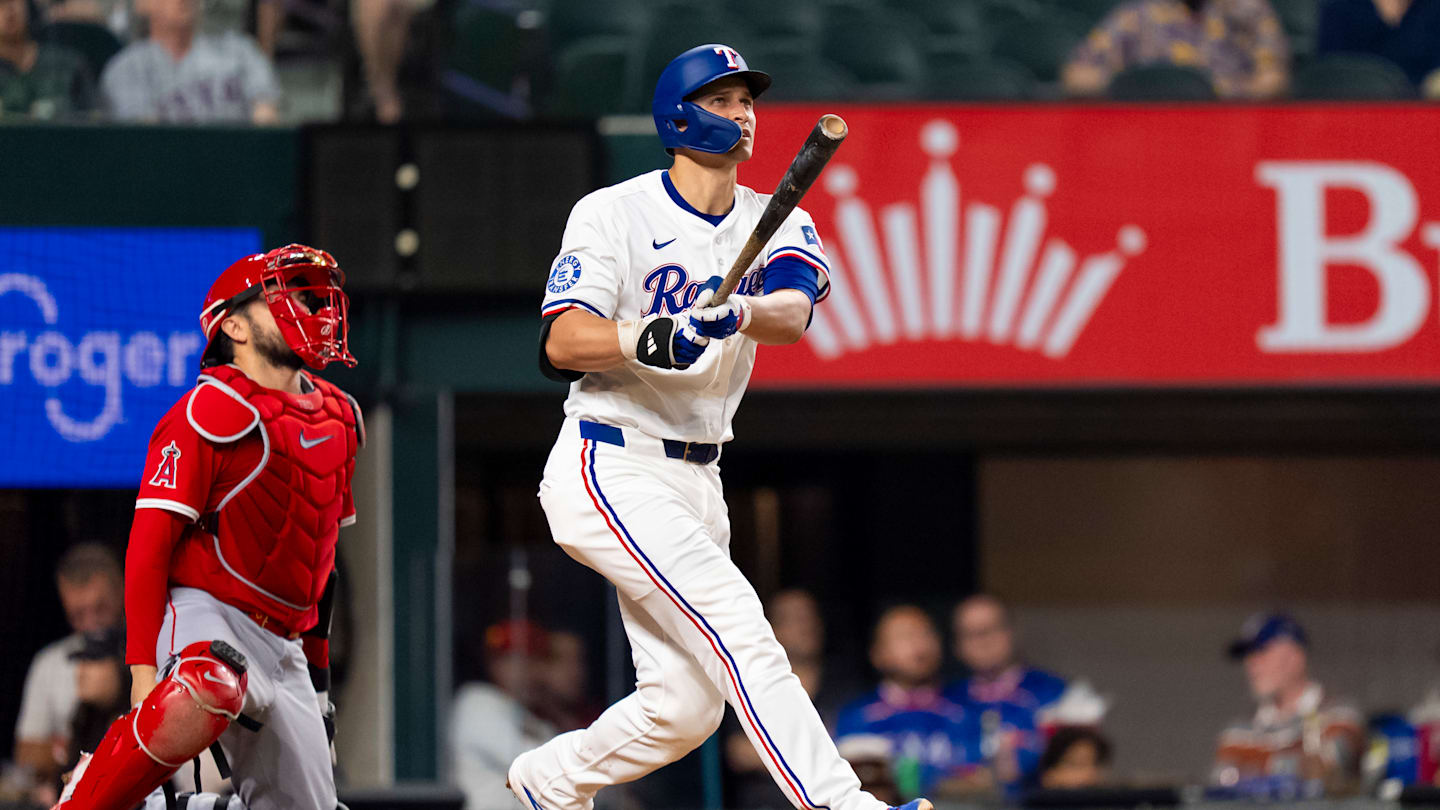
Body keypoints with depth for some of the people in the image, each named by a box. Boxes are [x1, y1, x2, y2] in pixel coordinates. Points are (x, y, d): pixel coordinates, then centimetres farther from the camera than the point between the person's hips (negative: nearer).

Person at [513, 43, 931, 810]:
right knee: (735, 622, -23)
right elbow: (560, 343, -17)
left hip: (696, 482, 7)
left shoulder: (778, 224, 8)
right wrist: (644, 338, -37)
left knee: (686, 705, 8)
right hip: (611, 469, -7)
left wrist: (736, 314, -38)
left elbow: (793, 311, -15)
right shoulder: (613, 213, -6)